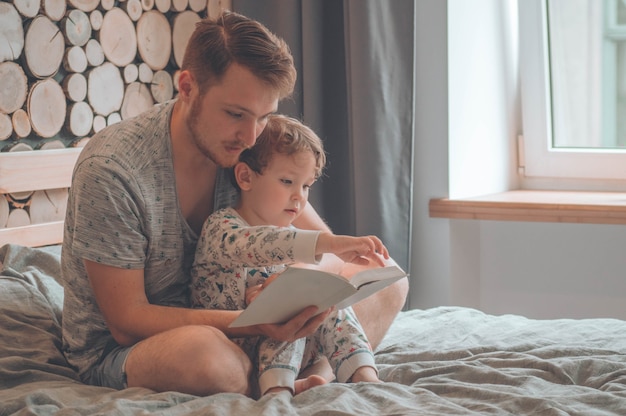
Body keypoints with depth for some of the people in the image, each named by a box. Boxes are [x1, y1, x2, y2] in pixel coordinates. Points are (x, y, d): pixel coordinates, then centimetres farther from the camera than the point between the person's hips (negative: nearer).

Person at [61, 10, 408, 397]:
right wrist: (252, 323, -33)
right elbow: (127, 320, -21)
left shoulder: (250, 151, -5)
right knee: (203, 350, -42)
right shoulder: (110, 169, -23)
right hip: (119, 349, -6)